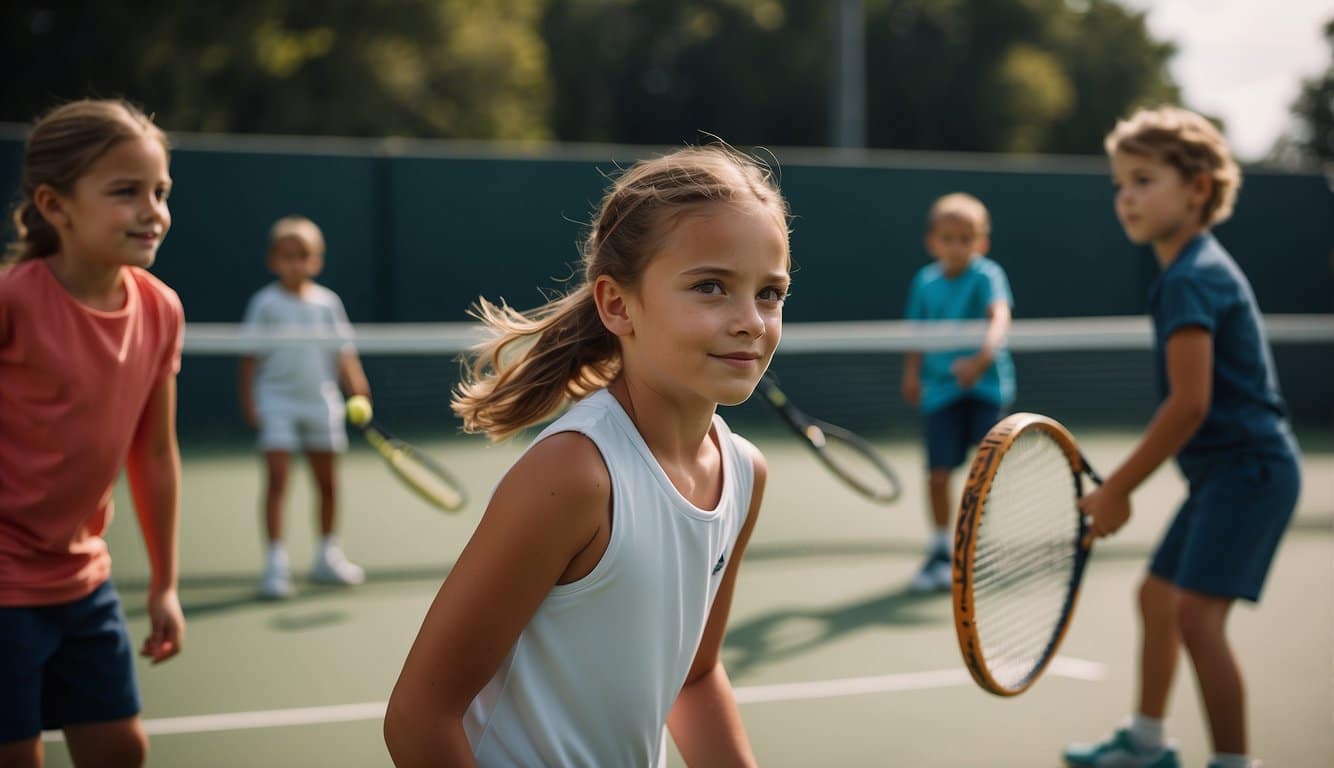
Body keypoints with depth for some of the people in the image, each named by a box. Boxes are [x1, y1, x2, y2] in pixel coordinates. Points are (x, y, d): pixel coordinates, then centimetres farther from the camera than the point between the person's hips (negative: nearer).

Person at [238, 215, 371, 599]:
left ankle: (327, 556, 28)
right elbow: (251, 354, -1)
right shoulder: (265, 303, -2)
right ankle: (275, 561, -8)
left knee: (327, 482, 12)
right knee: (277, 479, -12)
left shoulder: (328, 302, 5)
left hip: (320, 401, 4)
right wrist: (249, 398, -7)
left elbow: (343, 352, 6)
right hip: (278, 399, -3)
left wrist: (357, 387, -5)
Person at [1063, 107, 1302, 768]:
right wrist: (1123, 484, 14)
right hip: (1224, 471, 11)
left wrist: (1116, 489, -17)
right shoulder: (1193, 271, 13)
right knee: (1157, 594, 20)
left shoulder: (1191, 280, -18)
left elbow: (1190, 405, -25)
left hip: (1249, 466, -11)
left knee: (1197, 615, -18)